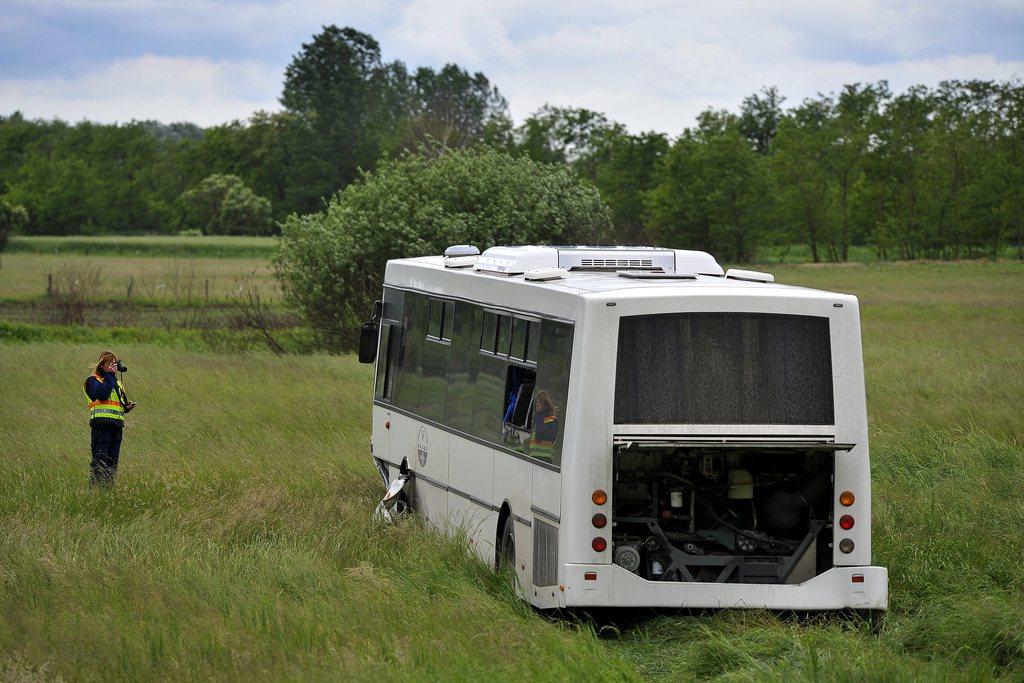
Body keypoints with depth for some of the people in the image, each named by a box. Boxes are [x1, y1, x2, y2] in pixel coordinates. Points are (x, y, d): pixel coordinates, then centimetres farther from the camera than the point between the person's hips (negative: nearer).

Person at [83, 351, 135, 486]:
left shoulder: (117, 382, 23)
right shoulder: (93, 380, 0)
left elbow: (123, 401, 27)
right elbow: (102, 394, -20)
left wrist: (128, 406, 4)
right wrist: (109, 375, -14)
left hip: (116, 425, 7)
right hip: (101, 424, -7)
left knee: (112, 462, 7)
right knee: (100, 461, -10)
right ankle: (95, 488, -9)